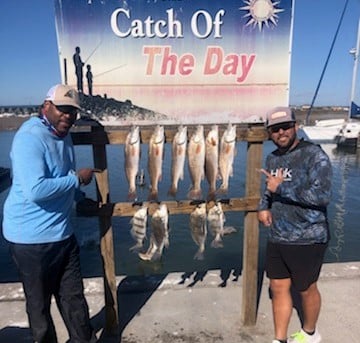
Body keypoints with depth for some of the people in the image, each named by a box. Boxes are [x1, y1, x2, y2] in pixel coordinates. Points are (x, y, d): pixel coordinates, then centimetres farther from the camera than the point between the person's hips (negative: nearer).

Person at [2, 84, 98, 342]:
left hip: (63, 233, 8)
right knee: (40, 303, 14)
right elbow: (35, 190, -31)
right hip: (33, 237, -8)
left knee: (73, 296, 19)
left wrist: (81, 197, 17)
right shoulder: (30, 137, -20)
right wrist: (77, 179, -22)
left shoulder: (63, 135, 9)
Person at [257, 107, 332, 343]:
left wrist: (282, 187, -23)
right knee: (279, 288, 13)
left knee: (306, 289, 15)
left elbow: (322, 195, -25)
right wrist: (263, 206, 1)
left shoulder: (314, 154, -14)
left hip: (307, 239, -5)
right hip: (276, 238, 6)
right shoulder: (273, 158, 7)